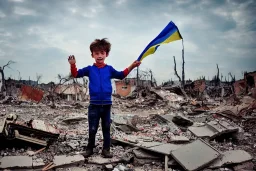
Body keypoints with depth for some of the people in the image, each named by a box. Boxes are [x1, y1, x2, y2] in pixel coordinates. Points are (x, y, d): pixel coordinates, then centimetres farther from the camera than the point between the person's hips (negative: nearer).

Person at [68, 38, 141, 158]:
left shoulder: (109, 69, 4)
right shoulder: (89, 69, 1)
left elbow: (121, 75, 12)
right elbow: (76, 74, -1)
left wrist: (131, 67, 1)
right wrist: (72, 65, -21)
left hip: (107, 104, 1)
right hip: (94, 105, -1)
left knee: (106, 129, 11)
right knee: (92, 129, 8)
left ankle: (106, 149, 22)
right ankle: (89, 148, 25)